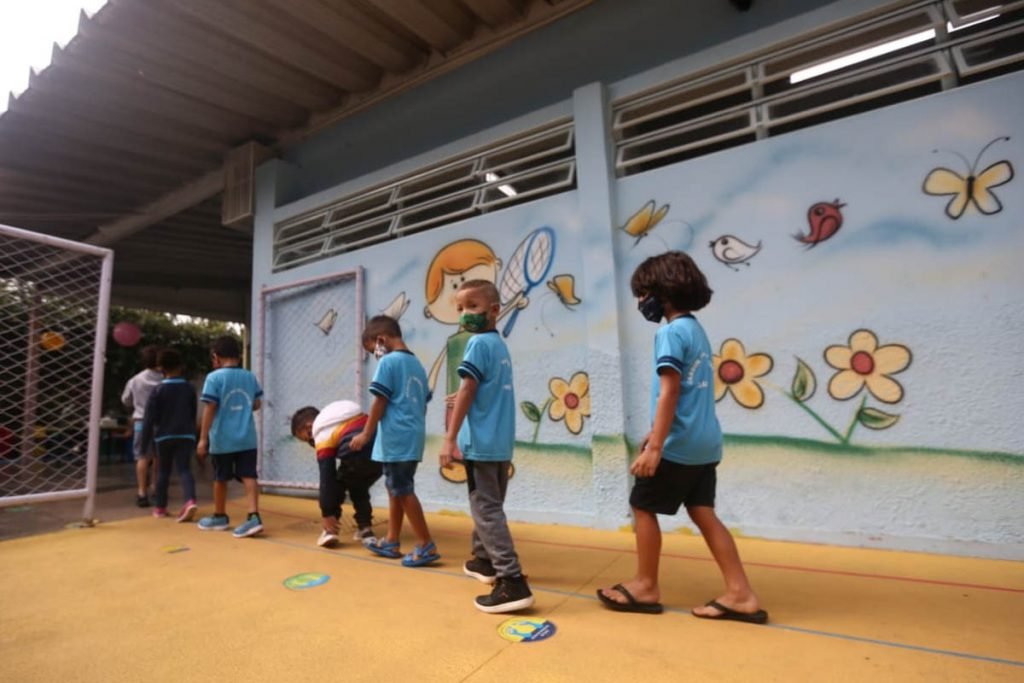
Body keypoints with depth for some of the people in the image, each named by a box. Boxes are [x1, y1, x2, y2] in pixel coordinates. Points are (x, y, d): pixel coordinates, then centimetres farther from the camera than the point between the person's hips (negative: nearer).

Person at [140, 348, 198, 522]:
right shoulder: (189, 388, 5)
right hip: (185, 435, 1)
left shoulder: (158, 390, -4)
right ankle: (190, 501, -25)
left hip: (164, 436, -1)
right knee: (184, 470, -4)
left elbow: (149, 417, -6)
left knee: (163, 472, 13)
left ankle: (160, 507, 22)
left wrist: (145, 441, 0)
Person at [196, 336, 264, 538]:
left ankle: (219, 517, 30)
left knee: (221, 478, 14)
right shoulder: (250, 377, 5)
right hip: (247, 438, 3)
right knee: (249, 477, 0)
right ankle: (254, 517, -11)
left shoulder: (214, 377, -8)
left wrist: (203, 439, -7)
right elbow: (256, 405, 13)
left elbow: (209, 409, -11)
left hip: (222, 439, -3)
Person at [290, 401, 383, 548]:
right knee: (359, 489, 30)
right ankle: (365, 529, 23)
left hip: (358, 456, -7)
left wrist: (327, 514, 10)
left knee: (335, 485, 22)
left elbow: (326, 477, 6)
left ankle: (330, 530, 16)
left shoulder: (323, 434, 10)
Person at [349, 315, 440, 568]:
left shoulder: (388, 361, -8)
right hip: (413, 438, 9)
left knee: (403, 491, -1)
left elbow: (379, 402, -10)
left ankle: (426, 546, 3)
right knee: (395, 488, 17)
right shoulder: (417, 364, 15)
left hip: (396, 439, -9)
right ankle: (391, 541, 26)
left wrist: (366, 434, -4)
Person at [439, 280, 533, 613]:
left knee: (487, 510, -6)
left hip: (481, 443, -9)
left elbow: (467, 391, -17)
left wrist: (450, 439, -16)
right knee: (489, 505, 22)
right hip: (501, 443, 9)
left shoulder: (479, 342, -11)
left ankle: (513, 583, -6)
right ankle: (484, 560, 39)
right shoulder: (501, 344, 14)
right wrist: (460, 400, 26)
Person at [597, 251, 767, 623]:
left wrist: (655, 447, -20)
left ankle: (646, 586, 19)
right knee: (703, 513, 13)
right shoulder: (697, 330, 14)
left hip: (679, 445, -9)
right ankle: (740, 594, 16)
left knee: (643, 507, 6)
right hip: (703, 443, 9)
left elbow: (670, 392, -20)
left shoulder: (671, 332, -14)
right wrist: (656, 433, 26)